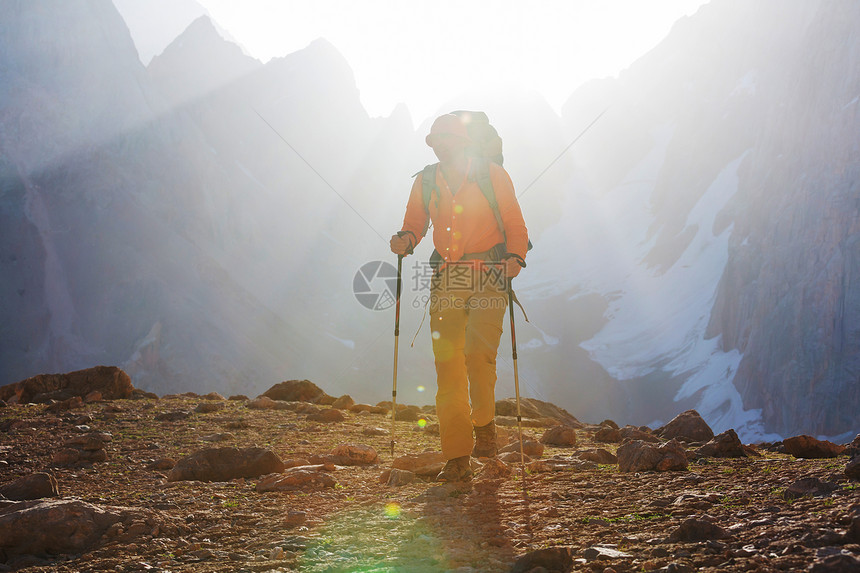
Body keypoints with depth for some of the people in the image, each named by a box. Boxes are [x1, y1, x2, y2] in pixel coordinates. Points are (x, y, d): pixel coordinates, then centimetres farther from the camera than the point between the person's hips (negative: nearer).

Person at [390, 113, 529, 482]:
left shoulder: (493, 176, 2)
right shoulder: (425, 183, 10)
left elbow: (515, 224, 4)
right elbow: (415, 225, 18)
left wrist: (516, 256, -14)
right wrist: (405, 240, -5)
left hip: (488, 279, -3)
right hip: (446, 280, 3)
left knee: (478, 354, -17)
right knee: (447, 362, -6)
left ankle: (484, 424, 13)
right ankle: (457, 458, -4)